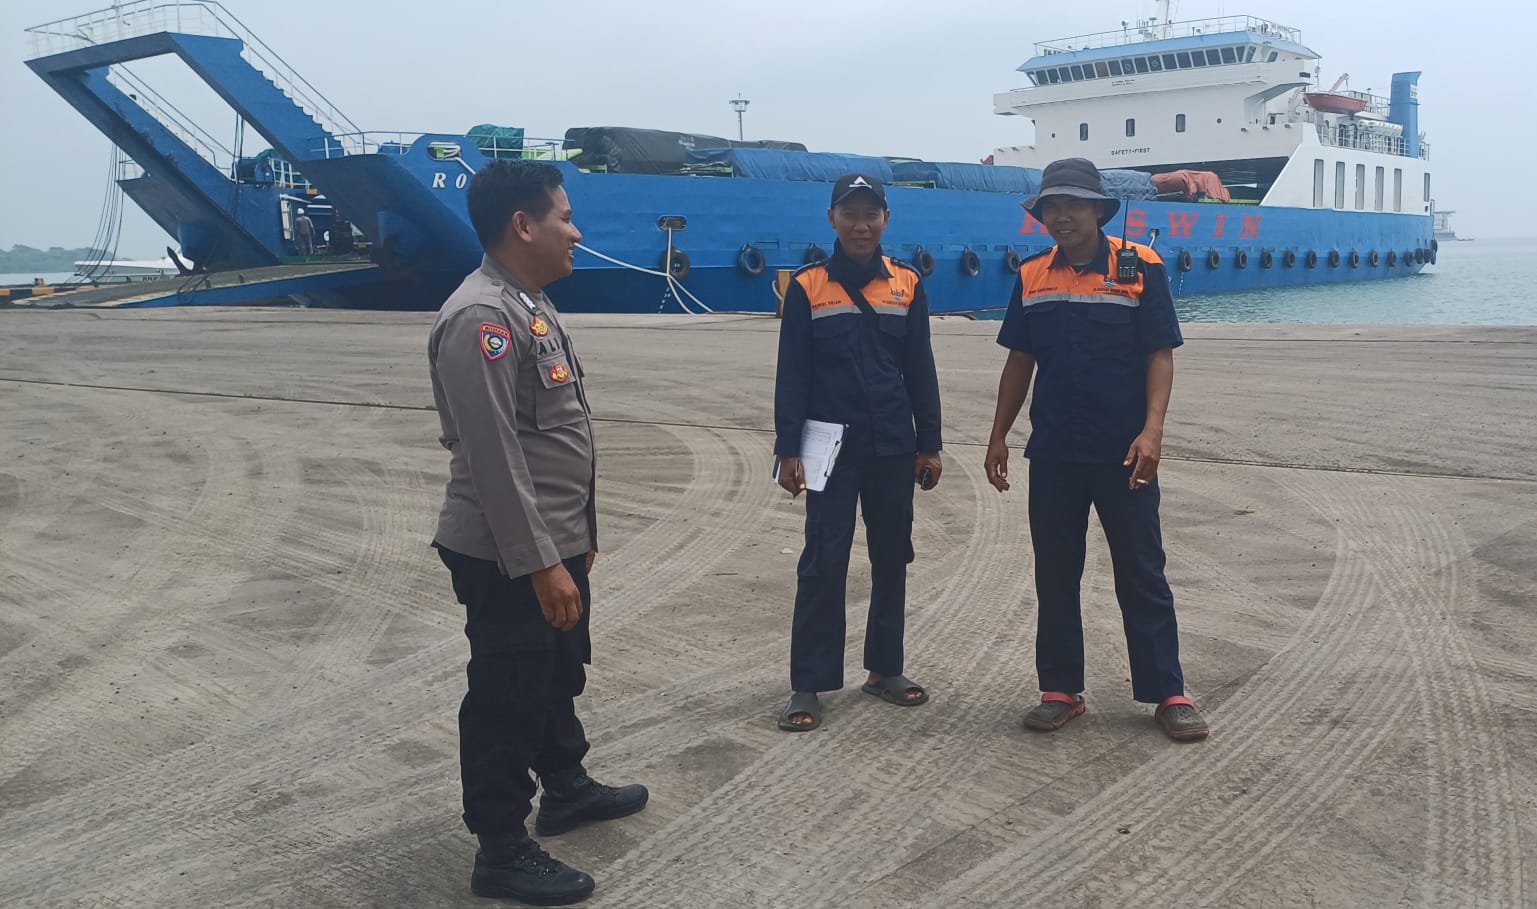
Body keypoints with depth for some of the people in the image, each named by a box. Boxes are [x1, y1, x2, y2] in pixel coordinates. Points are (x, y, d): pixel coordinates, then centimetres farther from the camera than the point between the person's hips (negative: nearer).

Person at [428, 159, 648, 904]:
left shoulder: (530, 303, 11)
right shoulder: (482, 318, -22)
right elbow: (494, 457, -25)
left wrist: (575, 537, 20)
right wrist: (541, 563, -25)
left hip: (555, 545, 10)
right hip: (510, 559, -10)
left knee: (560, 676, 25)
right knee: (506, 701, 4)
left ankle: (566, 789, 45)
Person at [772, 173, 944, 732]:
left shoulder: (906, 285, 4)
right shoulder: (808, 288, -3)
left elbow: (921, 371, 7)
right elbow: (792, 375, -3)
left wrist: (929, 445, 6)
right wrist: (788, 450, -7)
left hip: (893, 449, 3)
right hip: (832, 449, -3)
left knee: (891, 561, 11)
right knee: (823, 567, -1)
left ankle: (885, 668, 26)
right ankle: (809, 685, 7)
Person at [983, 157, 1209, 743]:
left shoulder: (1140, 268, -5)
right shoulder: (1031, 277, 6)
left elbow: (1160, 355, -7)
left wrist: (1151, 429, -19)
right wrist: (999, 436, 9)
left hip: (1122, 453, -3)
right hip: (1053, 453, 4)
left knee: (1142, 576, 4)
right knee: (1055, 575, 9)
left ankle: (1168, 694, 14)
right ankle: (1060, 690, 21)